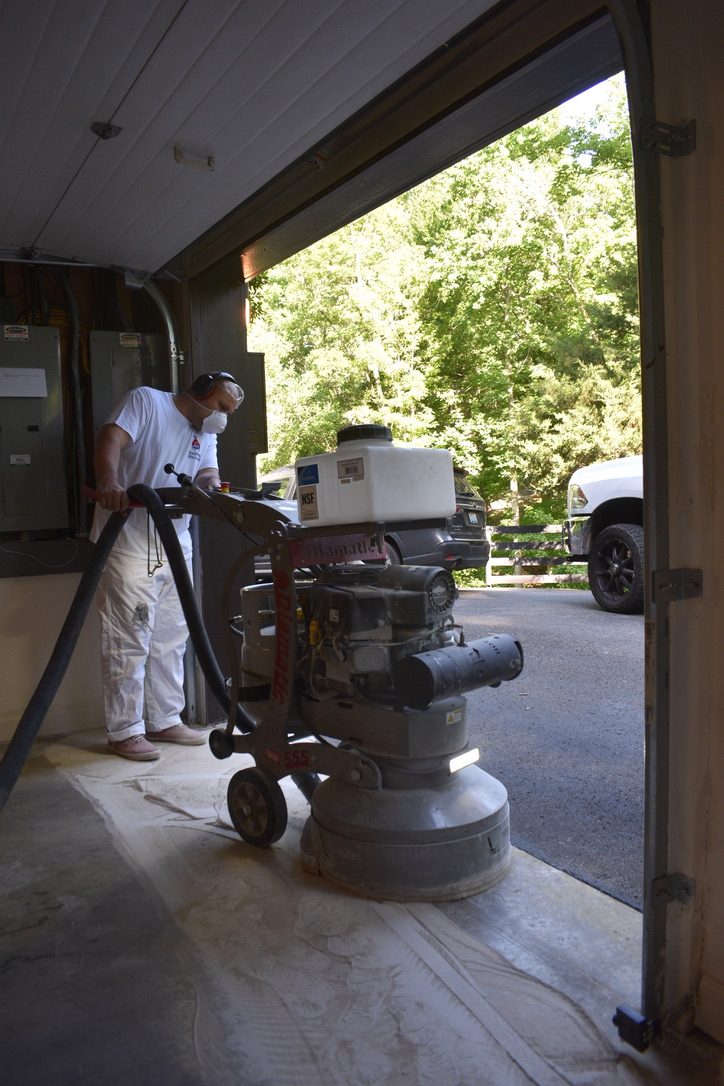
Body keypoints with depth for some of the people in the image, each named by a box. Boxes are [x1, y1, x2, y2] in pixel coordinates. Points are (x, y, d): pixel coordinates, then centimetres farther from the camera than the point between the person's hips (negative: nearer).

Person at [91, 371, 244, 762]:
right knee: (128, 641, -4)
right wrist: (109, 484, -37)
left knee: (171, 639, 13)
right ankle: (124, 731, 6)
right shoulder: (145, 401, -3)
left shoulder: (206, 435, 18)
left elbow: (208, 474, 4)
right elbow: (110, 440, -18)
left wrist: (212, 487, -21)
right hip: (129, 541, -8)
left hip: (176, 545, 8)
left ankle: (165, 720, 25)